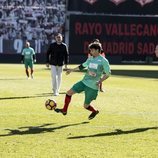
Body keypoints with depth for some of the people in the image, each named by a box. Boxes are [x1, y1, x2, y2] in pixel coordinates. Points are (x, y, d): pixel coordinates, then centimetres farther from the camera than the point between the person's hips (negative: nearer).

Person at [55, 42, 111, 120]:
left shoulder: (103, 61, -11)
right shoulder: (90, 59, 8)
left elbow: (108, 74, -8)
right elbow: (83, 66, 24)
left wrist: (100, 81, -22)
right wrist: (72, 70, 27)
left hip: (93, 87, -6)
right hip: (84, 82, 6)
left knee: (86, 105, 1)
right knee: (69, 92, -3)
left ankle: (95, 111, 33)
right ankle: (64, 110, 11)